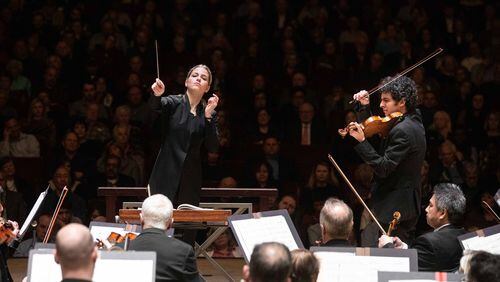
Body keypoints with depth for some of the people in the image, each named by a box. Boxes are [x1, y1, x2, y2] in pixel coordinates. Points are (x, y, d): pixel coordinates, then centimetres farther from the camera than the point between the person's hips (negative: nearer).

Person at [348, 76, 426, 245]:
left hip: (393, 211, -10)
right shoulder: (413, 122, 11)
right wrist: (364, 107, 8)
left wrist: (362, 141, -24)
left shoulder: (402, 131, -21)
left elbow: (384, 168, -22)